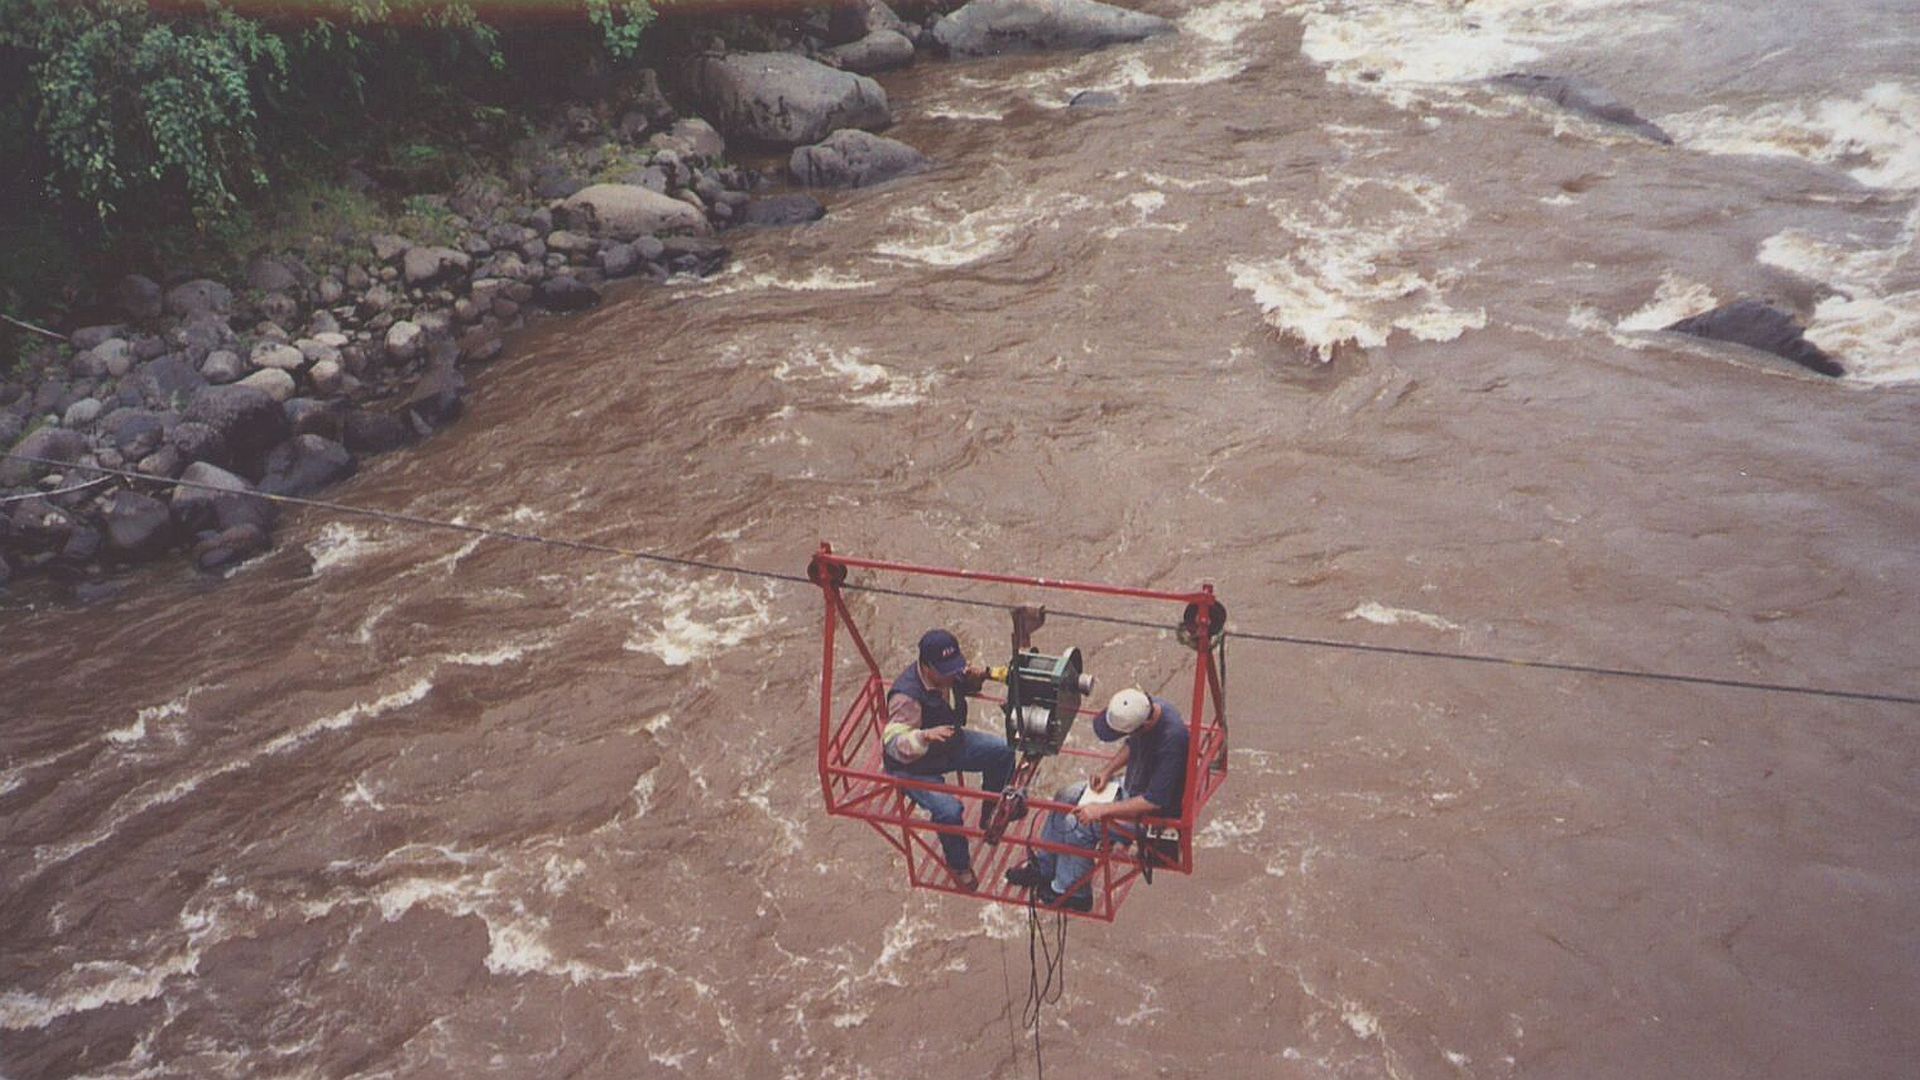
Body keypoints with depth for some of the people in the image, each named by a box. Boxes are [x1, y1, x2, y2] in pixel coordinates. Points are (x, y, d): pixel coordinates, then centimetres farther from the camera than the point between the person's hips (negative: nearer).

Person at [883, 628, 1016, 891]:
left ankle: (989, 818, 21)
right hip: (913, 766, -8)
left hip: (949, 743, 8)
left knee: (1002, 751, 0)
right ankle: (959, 866, 1)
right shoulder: (906, 696, -36)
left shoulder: (947, 673, -12)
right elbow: (893, 744, -43)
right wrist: (926, 736, -60)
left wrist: (975, 677, -12)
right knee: (949, 810, -28)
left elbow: (963, 687, 12)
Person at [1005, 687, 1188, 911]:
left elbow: (1154, 802, -32)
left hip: (1154, 815, -9)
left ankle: (1070, 892, 6)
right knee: (1067, 797, 8)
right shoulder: (1146, 706, -12)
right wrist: (1107, 770, -3)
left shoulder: (1171, 740, -37)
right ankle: (1043, 866, 24)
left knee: (1076, 824, -15)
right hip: (1133, 786, 9)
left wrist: (1102, 810, -27)